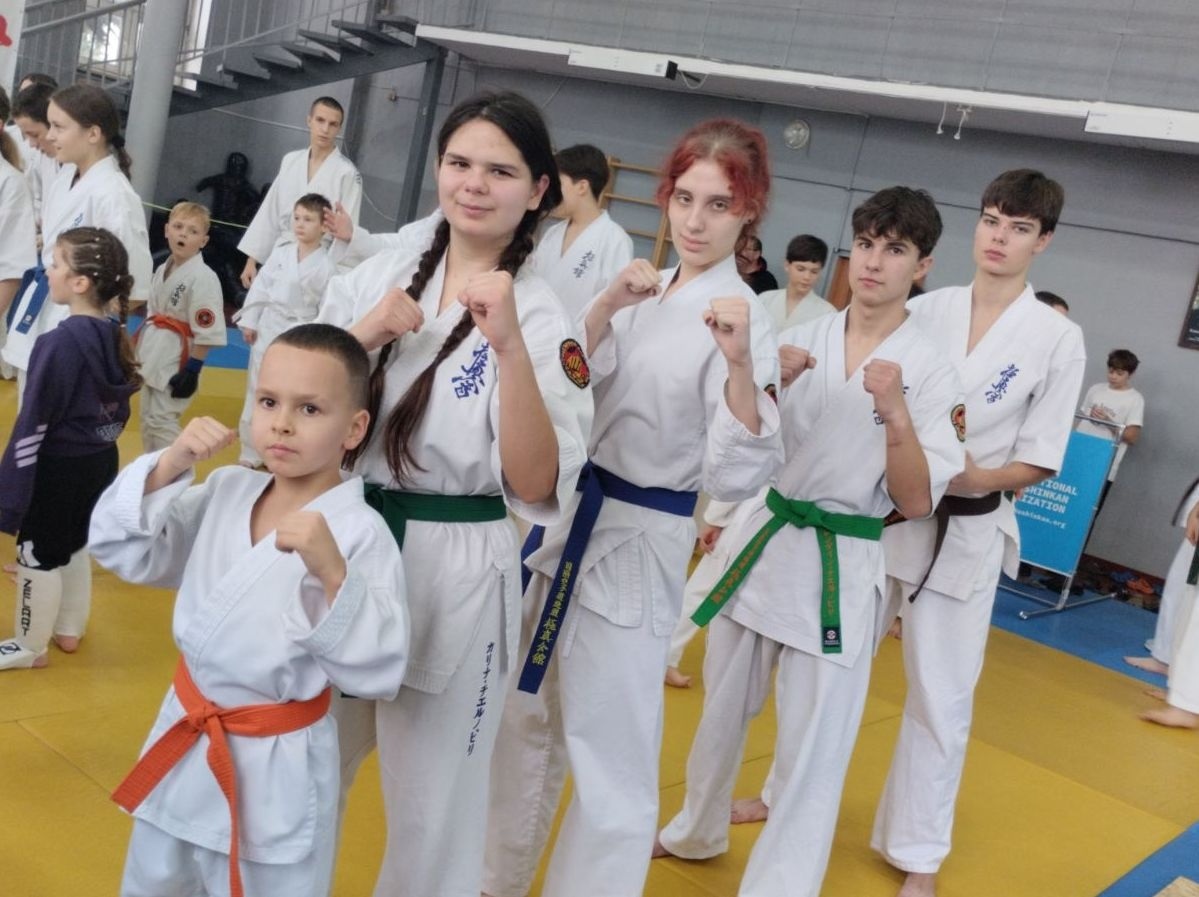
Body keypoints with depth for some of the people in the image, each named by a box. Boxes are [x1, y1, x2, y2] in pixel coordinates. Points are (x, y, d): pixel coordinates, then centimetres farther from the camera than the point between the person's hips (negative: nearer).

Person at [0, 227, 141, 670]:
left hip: (59, 469, -8)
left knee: (39, 555, 10)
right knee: (75, 545, 23)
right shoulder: (115, 336, -1)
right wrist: (98, 448, 19)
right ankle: (69, 630, 39)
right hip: (100, 463, 8)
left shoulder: (60, 342, -24)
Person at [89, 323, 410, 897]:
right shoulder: (225, 491, -2)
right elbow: (122, 548, 1)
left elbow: (378, 670, -23)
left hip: (276, 770, -6)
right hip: (184, 737, 6)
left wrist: (331, 571, -37)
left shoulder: (360, 533, -20)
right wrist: (171, 463, -13)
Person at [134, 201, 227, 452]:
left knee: (162, 421, -7)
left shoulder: (203, 278, -18)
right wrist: (141, 353, 17)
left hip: (177, 363, -8)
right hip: (154, 359, 9)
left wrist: (192, 371, -20)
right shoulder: (163, 270, 7)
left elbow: (207, 332, -20)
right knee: (148, 420, 17)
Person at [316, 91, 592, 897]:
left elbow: (534, 484, -19)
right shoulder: (377, 276, 3)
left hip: (454, 575, -4)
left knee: (431, 812, 11)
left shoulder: (543, 318, -10)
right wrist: (365, 336, -11)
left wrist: (509, 343, -30)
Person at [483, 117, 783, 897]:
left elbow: (737, 475, -22)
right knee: (526, 719, 21)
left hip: (635, 546, -7)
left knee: (607, 755, -3)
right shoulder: (647, 294, 8)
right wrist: (604, 308, -14)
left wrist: (740, 363, -37)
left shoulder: (740, 319, -14)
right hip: (567, 521, 8)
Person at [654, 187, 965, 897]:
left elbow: (916, 503, -12)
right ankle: (698, 831, 46)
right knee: (724, 709, 21)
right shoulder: (801, 340, 1)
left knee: (814, 752, -1)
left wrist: (895, 410, -25)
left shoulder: (931, 372, -9)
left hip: (842, 570, -4)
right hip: (761, 541, 4)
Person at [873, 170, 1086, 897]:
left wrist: (981, 478, -21)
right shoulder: (926, 309, 1)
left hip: (966, 533, -2)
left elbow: (1040, 460, -4)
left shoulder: (1058, 339, -5)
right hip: (880, 512, 2)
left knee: (941, 696, 6)